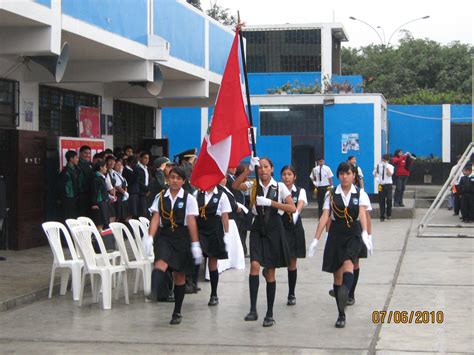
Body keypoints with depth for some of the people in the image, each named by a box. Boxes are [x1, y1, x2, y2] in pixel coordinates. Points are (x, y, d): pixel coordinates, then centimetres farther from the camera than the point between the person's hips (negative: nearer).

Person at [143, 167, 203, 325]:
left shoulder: (189, 198, 0)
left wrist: (195, 244, -8)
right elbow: (155, 218, 0)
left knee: (179, 275, 7)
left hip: (182, 237, -1)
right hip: (164, 236, 1)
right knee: (161, 263, -29)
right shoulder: (161, 197, 6)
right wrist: (150, 237, -14)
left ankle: (177, 312, 18)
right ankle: (153, 292, -53)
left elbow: (191, 222, -5)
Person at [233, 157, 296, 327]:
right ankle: (253, 310, -17)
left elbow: (292, 208, -12)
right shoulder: (254, 185, 4)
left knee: (270, 272, 5)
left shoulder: (279, 186, -2)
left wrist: (270, 202, -18)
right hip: (258, 228, 1)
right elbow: (235, 185, -14)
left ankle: (269, 314, 15)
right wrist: (249, 169, -20)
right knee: (255, 265, -19)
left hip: (274, 229, -1)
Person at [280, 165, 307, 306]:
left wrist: (296, 213, -39)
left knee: (292, 263, 9)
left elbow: (300, 205, -18)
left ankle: (291, 294, 19)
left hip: (294, 228, 1)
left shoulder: (300, 191, 1)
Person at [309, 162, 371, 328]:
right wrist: (316, 239, -13)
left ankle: (345, 293, -51)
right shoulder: (331, 194, 3)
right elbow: (324, 216, -4)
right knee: (337, 275, 3)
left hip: (354, 234, -1)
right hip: (336, 234, 1)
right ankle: (341, 315, 12)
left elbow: (362, 214, -13)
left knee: (348, 263, -29)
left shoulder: (360, 194, 2)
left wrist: (365, 233, -31)